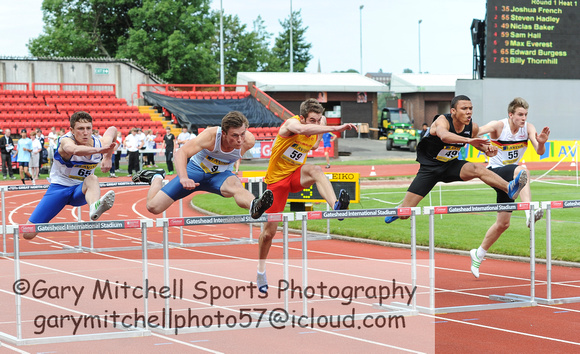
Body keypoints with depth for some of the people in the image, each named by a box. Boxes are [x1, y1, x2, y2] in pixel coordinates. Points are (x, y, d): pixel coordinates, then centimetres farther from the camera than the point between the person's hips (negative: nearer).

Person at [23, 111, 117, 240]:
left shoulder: (100, 144, -11)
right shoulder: (66, 141, -25)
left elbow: (112, 130, 16)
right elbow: (75, 150, -53)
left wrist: (108, 158, 9)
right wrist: (98, 150, -70)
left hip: (81, 191, 2)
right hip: (59, 187, -2)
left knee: (92, 179, -37)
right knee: (28, 234, -8)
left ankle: (95, 208, -68)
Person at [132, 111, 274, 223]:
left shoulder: (248, 141, -24)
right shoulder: (211, 135, -36)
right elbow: (181, 153, -46)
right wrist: (183, 178, -61)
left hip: (220, 175, 1)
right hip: (196, 170, -1)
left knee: (235, 186, -39)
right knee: (154, 207, -1)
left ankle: (254, 206, -71)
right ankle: (157, 177, 30)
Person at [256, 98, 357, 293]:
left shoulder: (320, 123, -6)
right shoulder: (291, 123, -24)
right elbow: (303, 129, -50)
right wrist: (336, 128, -57)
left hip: (297, 174, 3)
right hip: (276, 177, -3)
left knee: (315, 170, -35)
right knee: (269, 231, 2)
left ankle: (335, 206, -59)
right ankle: (261, 269, 27)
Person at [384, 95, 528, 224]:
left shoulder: (473, 127, -8)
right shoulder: (442, 121, -26)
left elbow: (475, 142, 16)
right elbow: (444, 136, -51)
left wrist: (486, 149, -6)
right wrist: (468, 140, -65)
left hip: (451, 166, 4)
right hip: (429, 168, -3)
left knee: (477, 169, -29)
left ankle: (509, 188, -43)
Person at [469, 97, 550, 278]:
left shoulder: (528, 127, -7)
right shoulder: (498, 126, -17)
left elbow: (539, 152, -17)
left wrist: (541, 142, -40)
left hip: (509, 178, 6)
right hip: (494, 172, -6)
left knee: (503, 223, 10)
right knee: (522, 170, -37)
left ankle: (478, 254, 29)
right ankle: (529, 213, -52)